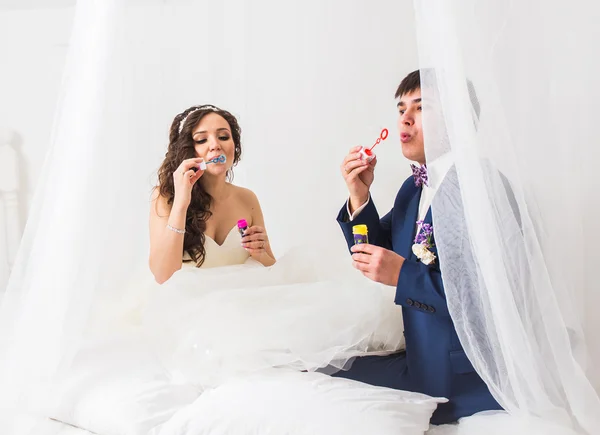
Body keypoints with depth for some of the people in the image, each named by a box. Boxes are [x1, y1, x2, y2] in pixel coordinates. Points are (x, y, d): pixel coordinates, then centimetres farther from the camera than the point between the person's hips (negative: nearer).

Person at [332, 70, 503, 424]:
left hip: (465, 380, -8)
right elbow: (375, 255, 12)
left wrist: (402, 274, -26)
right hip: (422, 361, 8)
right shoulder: (413, 189, 9)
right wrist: (360, 196, -4)